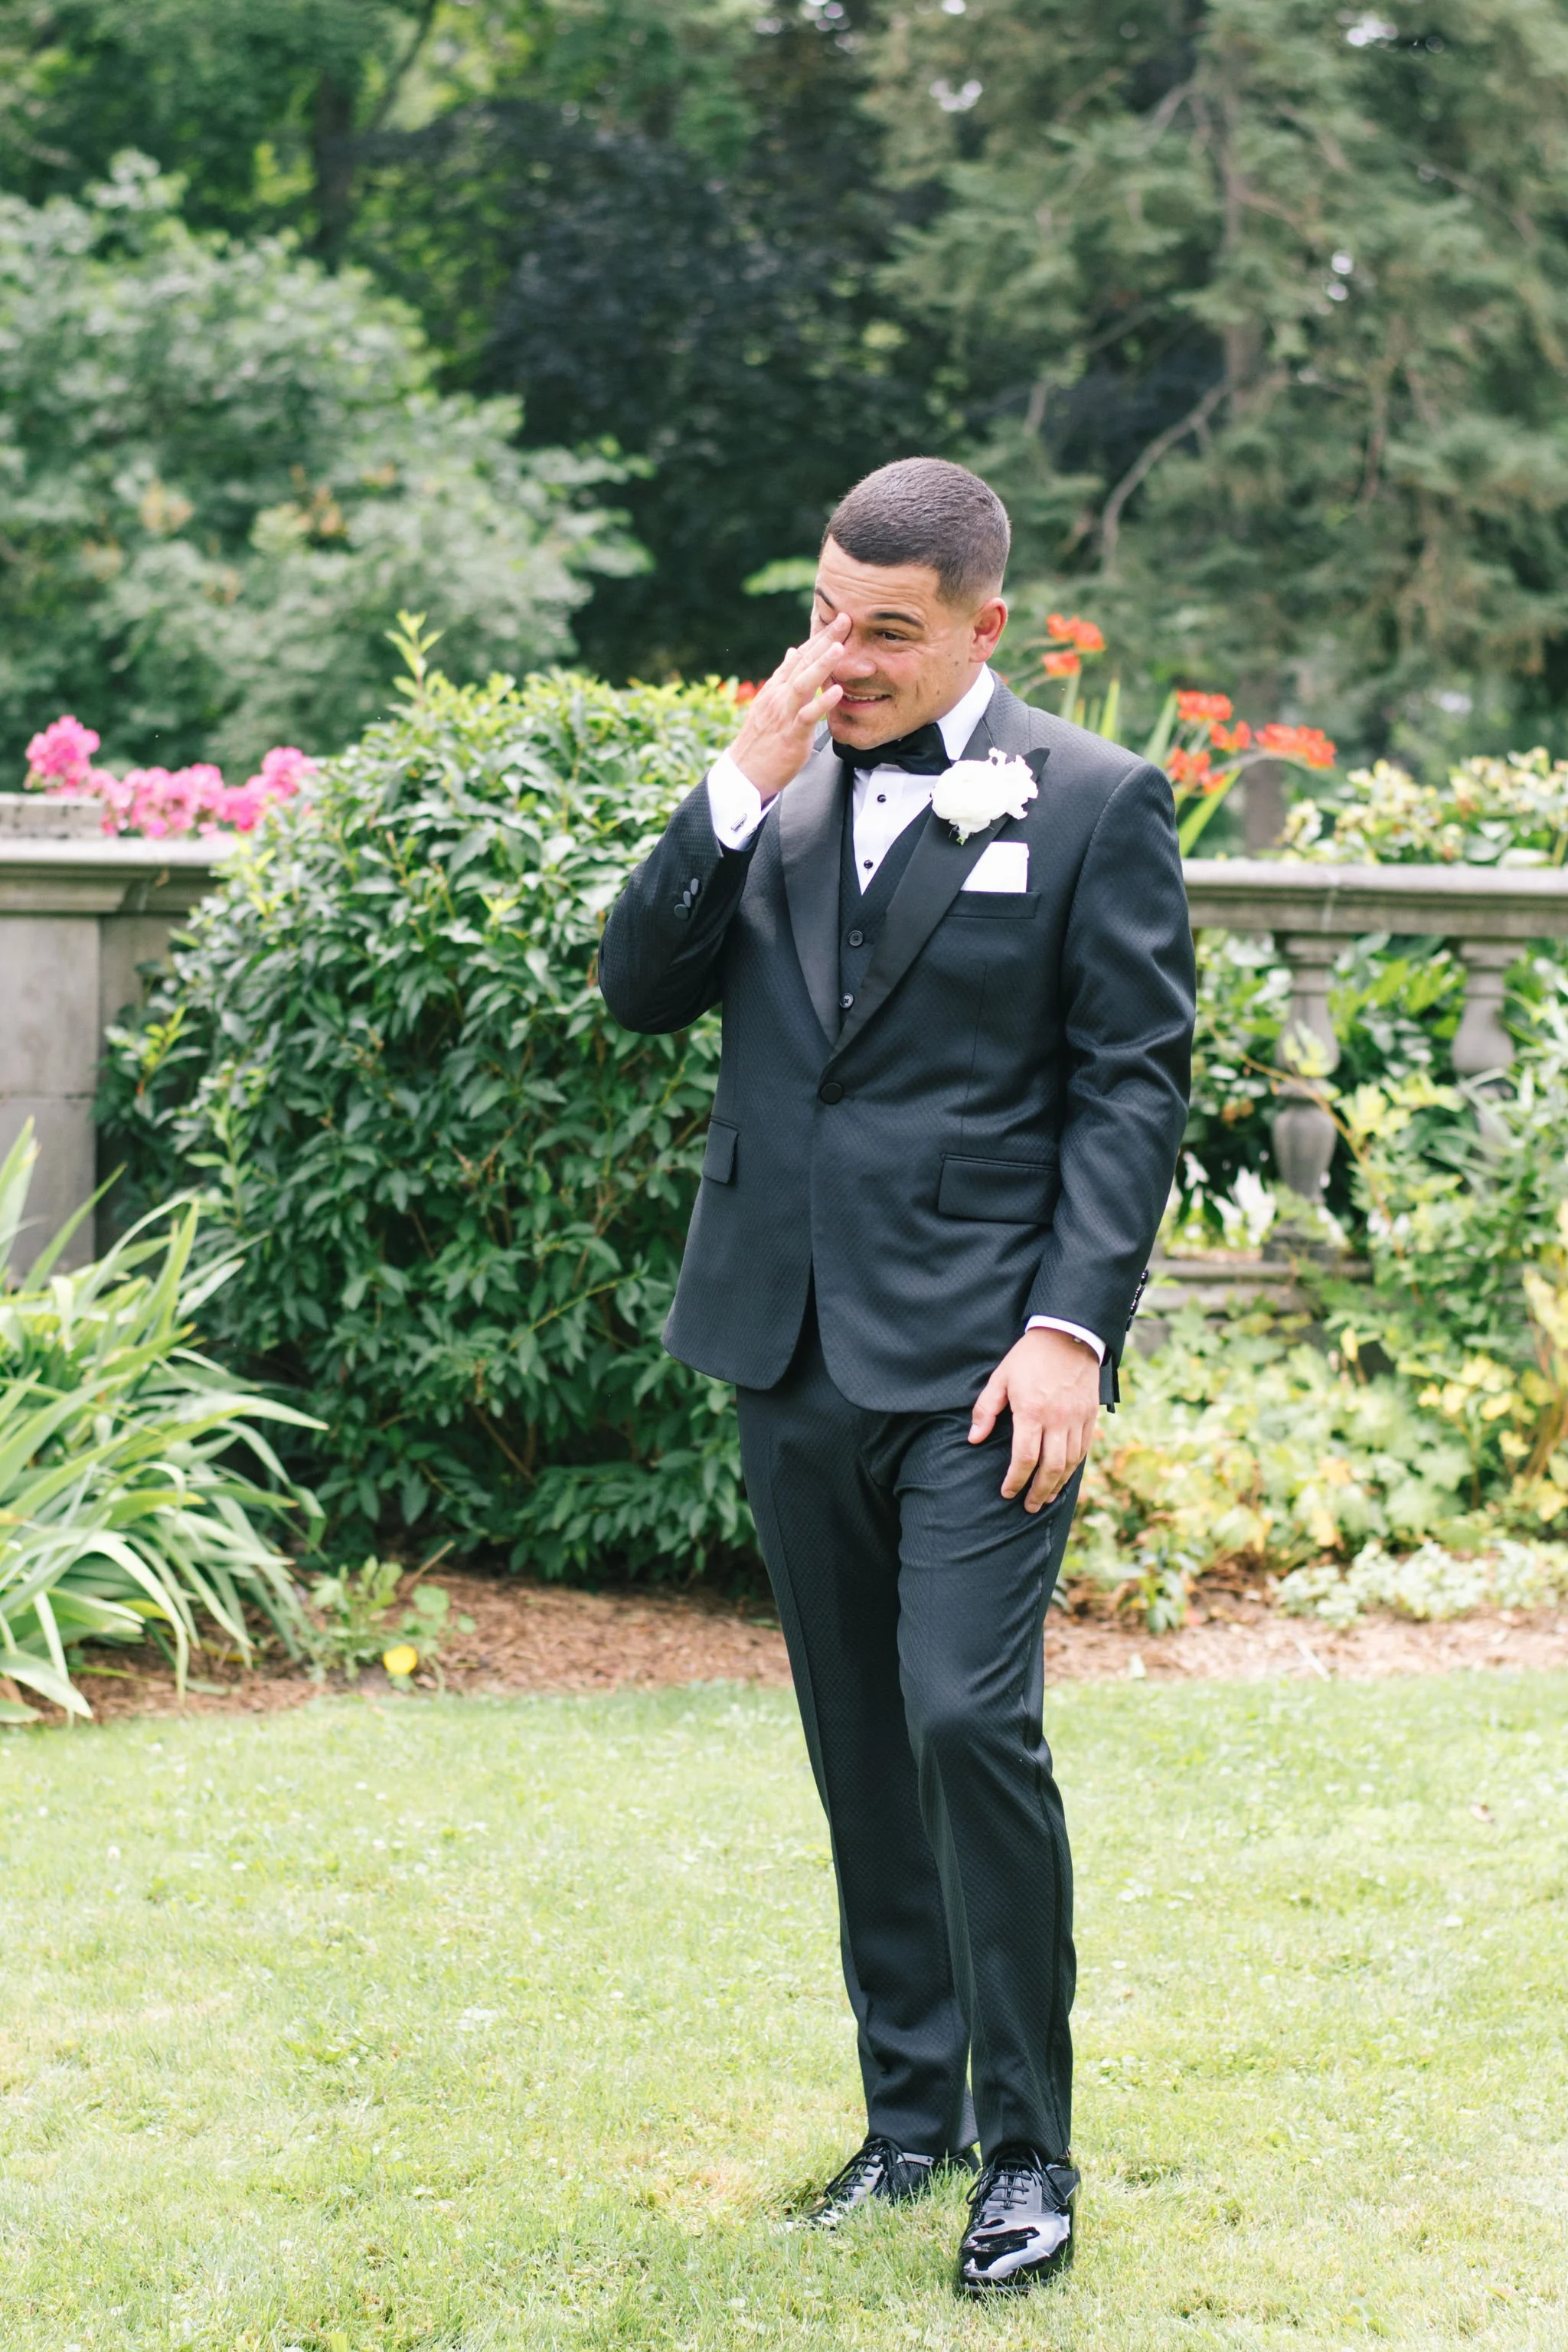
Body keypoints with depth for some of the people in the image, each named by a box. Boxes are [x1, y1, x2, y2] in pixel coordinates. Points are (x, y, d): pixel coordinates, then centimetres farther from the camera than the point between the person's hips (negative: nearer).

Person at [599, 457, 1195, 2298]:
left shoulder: (1094, 804, -3)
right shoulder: (772, 792, 11)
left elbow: (1132, 1087, -5)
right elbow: (640, 991, 3)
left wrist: (1072, 1330, -14)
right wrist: (741, 793, -8)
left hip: (979, 1361, -5)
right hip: (794, 1349, 5)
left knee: (968, 1719, -14)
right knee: (860, 1748, 12)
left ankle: (1027, 2153, -2)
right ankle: (911, 2111, 24)